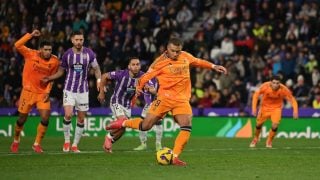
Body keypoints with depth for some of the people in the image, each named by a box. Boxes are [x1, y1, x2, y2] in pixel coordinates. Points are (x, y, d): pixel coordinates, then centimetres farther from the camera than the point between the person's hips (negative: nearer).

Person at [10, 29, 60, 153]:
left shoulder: (55, 61, -4)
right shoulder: (31, 54, -11)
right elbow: (17, 45, -23)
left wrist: (48, 91, -2)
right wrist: (31, 35, -26)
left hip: (43, 93, 2)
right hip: (28, 91, -2)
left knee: (45, 118, -11)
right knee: (22, 119, 5)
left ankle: (37, 144, 5)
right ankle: (16, 141, 30)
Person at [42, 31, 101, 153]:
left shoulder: (89, 53, -3)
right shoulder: (67, 54, -2)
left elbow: (96, 68, 8)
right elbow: (61, 71, 10)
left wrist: (99, 80, -10)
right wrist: (48, 78, -2)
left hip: (83, 90, 1)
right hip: (69, 90, -1)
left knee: (81, 119, 3)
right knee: (68, 115, -18)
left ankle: (75, 145, 15)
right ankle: (66, 141, 0)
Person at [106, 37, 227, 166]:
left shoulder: (185, 56, 6)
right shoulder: (160, 62, -9)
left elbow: (197, 62, 25)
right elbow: (146, 76, -8)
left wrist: (213, 66, 23)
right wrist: (139, 87, -24)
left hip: (182, 99, 4)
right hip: (165, 97, -4)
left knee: (186, 126, -16)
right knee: (145, 126, -4)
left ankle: (175, 157, -11)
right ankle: (123, 123, 23)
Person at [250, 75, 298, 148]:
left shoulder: (283, 89, -27)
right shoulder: (265, 86, -26)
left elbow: (292, 99, -18)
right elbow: (256, 95, -13)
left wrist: (295, 110, -33)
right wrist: (254, 108, -19)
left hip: (276, 108, -1)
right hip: (265, 107, 1)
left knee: (275, 125, -19)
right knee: (259, 124, 8)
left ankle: (269, 141, 8)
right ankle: (255, 139, 40)